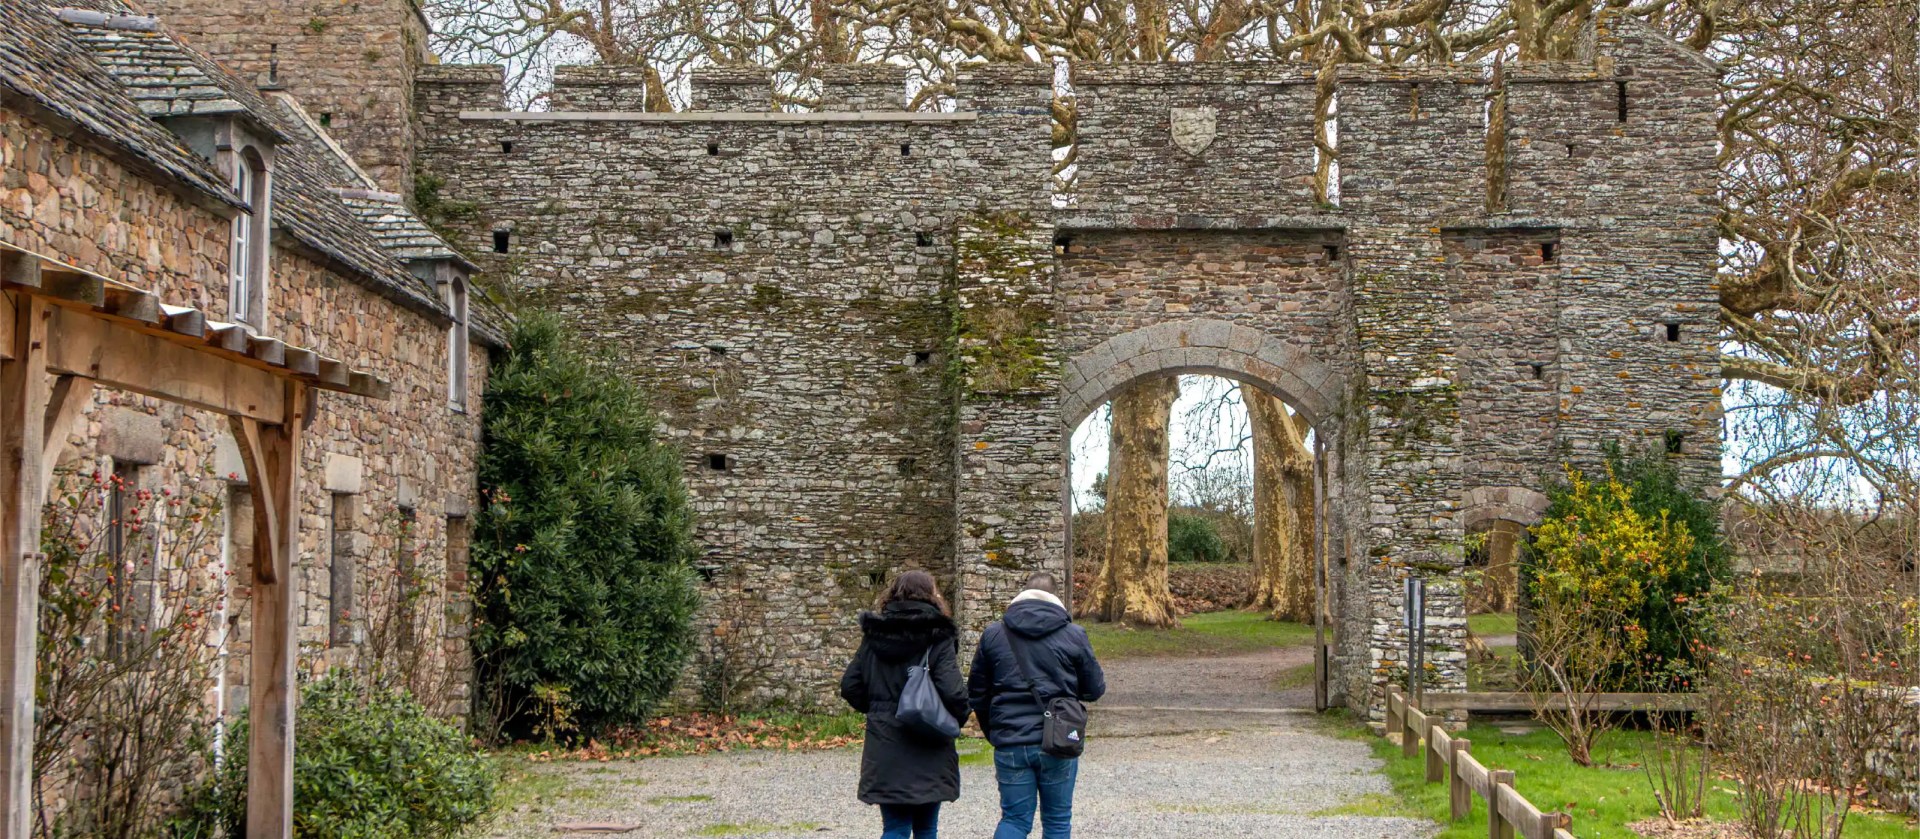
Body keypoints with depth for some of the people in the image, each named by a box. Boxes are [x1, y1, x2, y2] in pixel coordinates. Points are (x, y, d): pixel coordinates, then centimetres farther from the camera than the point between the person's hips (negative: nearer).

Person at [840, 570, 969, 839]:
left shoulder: (874, 636, 4)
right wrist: (958, 719, 1)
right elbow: (952, 693, -19)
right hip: (927, 752, -3)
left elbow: (849, 687, 4)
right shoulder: (938, 638, -10)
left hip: (884, 752, 3)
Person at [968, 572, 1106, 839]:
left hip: (1010, 744, 1)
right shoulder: (1074, 636, -3)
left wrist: (992, 732, 21)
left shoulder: (993, 635, 3)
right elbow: (1095, 689, 3)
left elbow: (976, 693, 8)